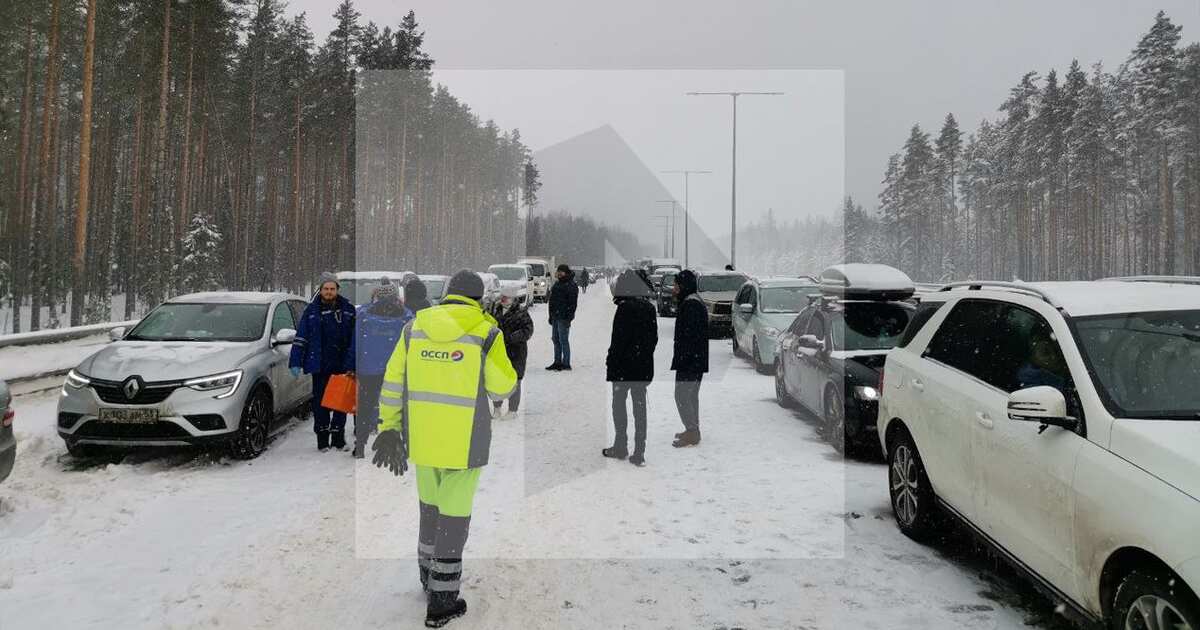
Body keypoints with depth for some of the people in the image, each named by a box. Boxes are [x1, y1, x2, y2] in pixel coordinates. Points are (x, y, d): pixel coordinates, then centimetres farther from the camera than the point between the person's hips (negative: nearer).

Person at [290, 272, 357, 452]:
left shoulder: (348, 309, 3)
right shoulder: (311, 310, 3)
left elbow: (355, 337, 7)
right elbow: (301, 337, 5)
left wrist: (351, 362, 3)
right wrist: (295, 362, -1)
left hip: (342, 365, 0)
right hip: (319, 365, 0)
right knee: (320, 403, 4)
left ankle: (338, 439, 18)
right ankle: (322, 440, 13)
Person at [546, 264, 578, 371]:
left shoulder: (571, 285, -10)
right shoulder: (557, 284, 16)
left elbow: (572, 303, -15)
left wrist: (568, 317, -20)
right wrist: (551, 316, 18)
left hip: (563, 317, -9)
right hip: (555, 316, 9)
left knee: (563, 340, -6)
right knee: (556, 339, 12)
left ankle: (566, 363, 1)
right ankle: (557, 362, 20)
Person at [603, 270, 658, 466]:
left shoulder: (624, 308, -15)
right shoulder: (649, 308, 6)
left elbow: (618, 339, -16)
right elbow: (654, 338, 11)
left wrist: (611, 362, -8)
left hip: (624, 366, -6)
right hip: (644, 367, 6)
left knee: (619, 404, 9)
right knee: (640, 406, 9)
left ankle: (620, 447, 16)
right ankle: (639, 453, 11)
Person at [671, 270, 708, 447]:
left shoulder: (690, 304, -18)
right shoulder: (697, 302, 15)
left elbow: (687, 335, -24)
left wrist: (680, 360, -22)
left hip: (689, 360, -11)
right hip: (698, 360, 11)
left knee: (682, 396, -4)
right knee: (692, 395, 17)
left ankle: (692, 433, 0)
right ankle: (693, 430, 25)